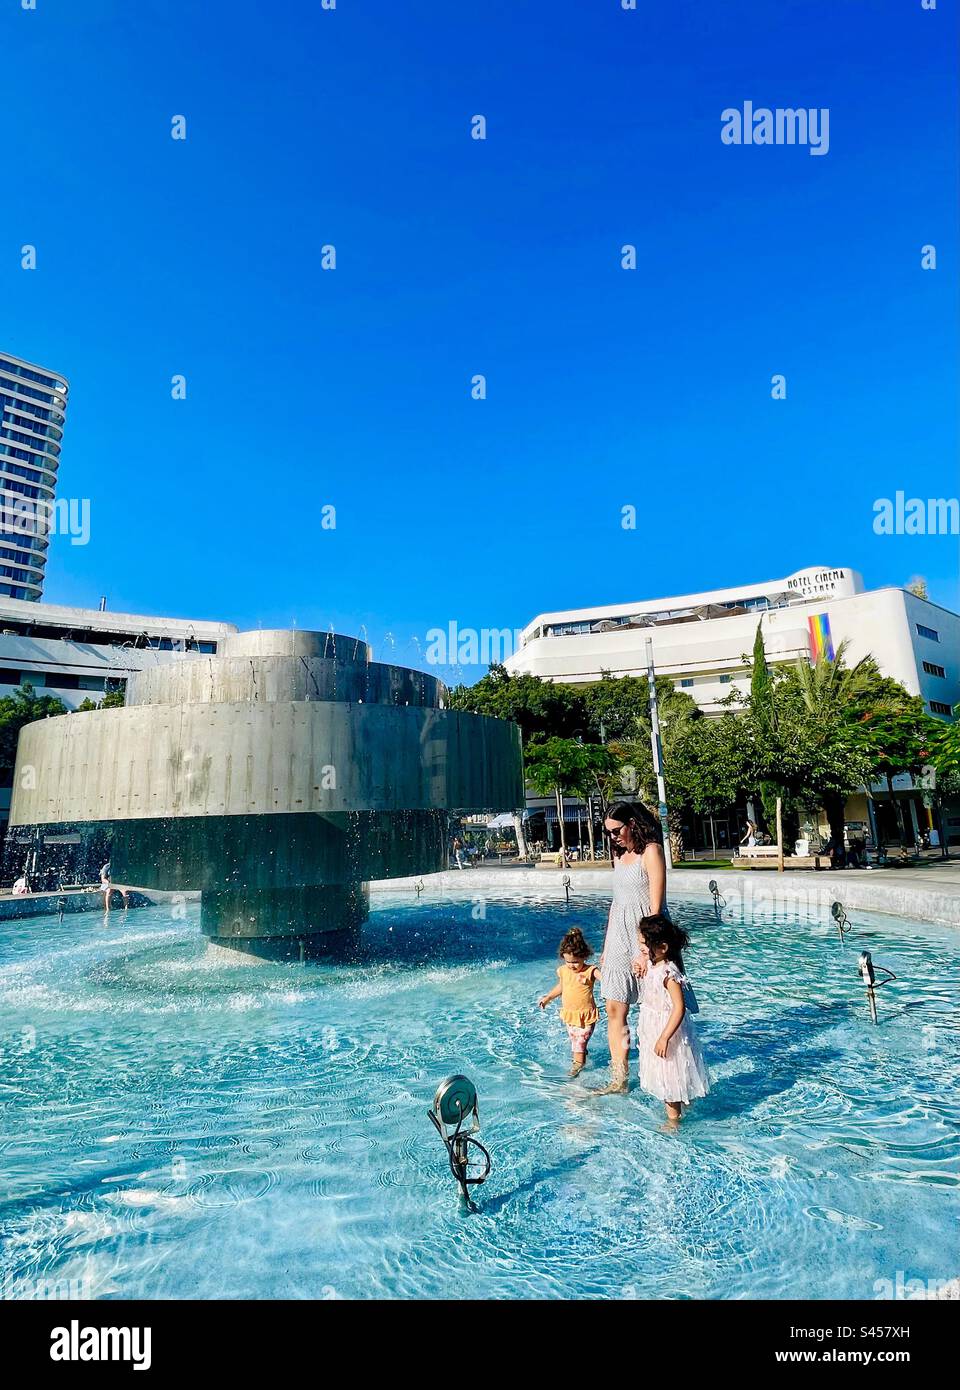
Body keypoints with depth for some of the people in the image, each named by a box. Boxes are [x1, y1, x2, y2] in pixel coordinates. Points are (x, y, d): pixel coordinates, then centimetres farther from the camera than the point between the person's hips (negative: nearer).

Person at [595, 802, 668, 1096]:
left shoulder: (651, 851, -11)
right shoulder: (620, 853, 14)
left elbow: (656, 907, -15)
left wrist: (644, 951, -17)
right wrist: (606, 947, 16)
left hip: (643, 934, -7)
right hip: (618, 935, 7)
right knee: (615, 1010, 6)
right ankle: (619, 1080, 15)